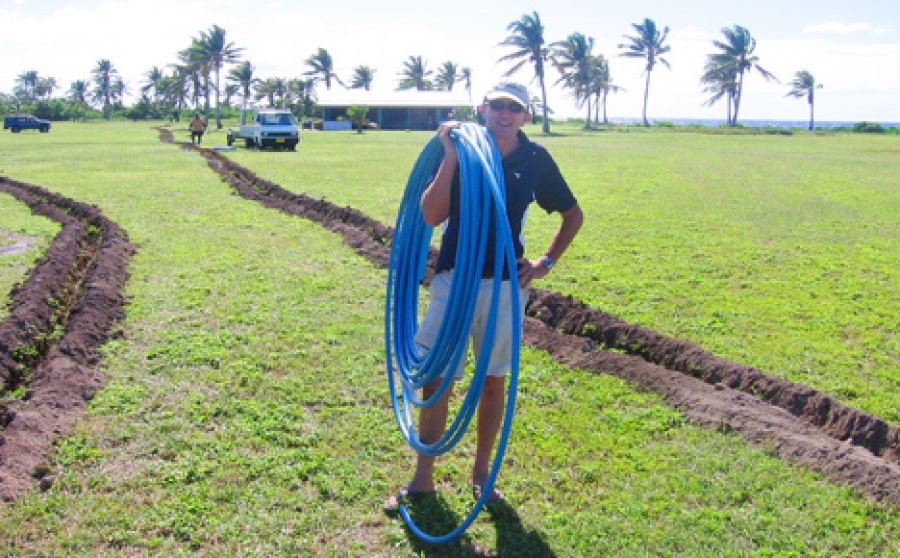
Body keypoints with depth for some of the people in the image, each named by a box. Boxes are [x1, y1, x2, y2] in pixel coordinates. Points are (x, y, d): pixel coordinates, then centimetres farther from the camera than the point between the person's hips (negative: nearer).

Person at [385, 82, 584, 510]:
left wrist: (547, 262, 3)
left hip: (506, 285, 1)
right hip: (453, 280, -1)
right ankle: (422, 478, 18)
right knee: (435, 379, 2)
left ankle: (482, 471, 30)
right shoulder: (460, 149, -4)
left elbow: (573, 214, 12)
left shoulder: (535, 159, -1)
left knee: (493, 379, 12)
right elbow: (431, 216, -14)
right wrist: (451, 156, -20)